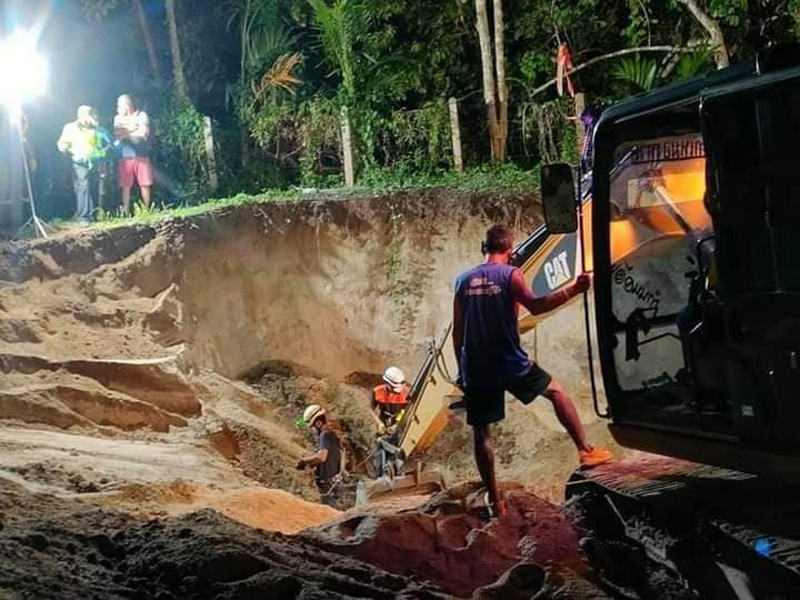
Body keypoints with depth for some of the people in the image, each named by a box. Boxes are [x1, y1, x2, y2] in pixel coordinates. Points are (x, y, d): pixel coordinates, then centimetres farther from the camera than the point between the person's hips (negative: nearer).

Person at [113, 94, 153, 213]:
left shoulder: (142, 116, 2)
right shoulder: (118, 118, 12)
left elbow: (144, 134, -7)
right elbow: (117, 134, -2)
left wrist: (126, 133, -2)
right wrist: (135, 129, -9)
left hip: (141, 156, -2)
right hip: (125, 157, 2)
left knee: (145, 184, -1)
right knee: (125, 186, -2)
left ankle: (146, 210, 8)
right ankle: (125, 211, 0)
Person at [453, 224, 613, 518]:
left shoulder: (463, 281, 8)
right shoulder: (510, 274, -4)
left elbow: (457, 331, 9)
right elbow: (534, 305, -22)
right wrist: (572, 290, -21)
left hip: (475, 371, 3)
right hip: (511, 364, -2)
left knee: (481, 433, 9)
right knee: (555, 391, 21)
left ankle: (494, 501, 10)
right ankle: (586, 450, 21)